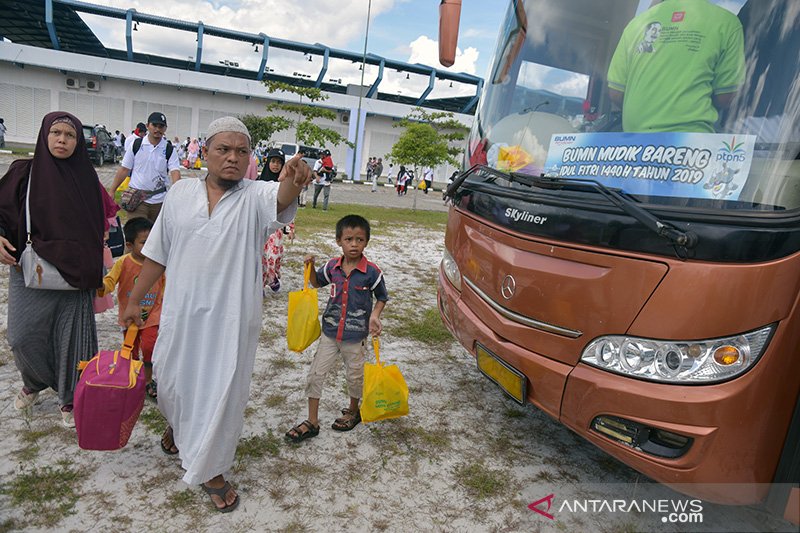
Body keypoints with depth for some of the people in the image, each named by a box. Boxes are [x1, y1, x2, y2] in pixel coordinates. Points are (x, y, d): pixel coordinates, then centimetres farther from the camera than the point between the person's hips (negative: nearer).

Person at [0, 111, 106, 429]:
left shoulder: (86, 177, 2)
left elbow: (97, 226, 6)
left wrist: (93, 275, 3)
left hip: (74, 276, 0)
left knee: (72, 336, 5)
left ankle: (69, 399, 24)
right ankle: (34, 382, 33)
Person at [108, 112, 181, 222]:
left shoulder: (169, 150, 0)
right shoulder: (136, 145, 1)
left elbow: (175, 172, -12)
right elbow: (124, 170, 5)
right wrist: (112, 191, 3)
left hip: (159, 200, 1)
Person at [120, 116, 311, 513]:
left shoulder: (255, 196, -9)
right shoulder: (181, 193, 1)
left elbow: (281, 200, -34)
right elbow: (157, 254, 8)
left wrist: (291, 183, -58)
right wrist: (135, 300, 12)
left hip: (231, 318, -3)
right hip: (181, 312, 3)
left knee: (224, 392, 6)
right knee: (171, 379, 20)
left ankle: (209, 469, 29)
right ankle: (176, 425, 56)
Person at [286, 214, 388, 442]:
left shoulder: (372, 271, -15)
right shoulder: (332, 266, -4)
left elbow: (382, 298, -1)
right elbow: (317, 283, 15)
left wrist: (375, 316, -18)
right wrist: (311, 267, -3)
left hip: (355, 336, -3)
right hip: (330, 331, 3)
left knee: (355, 375, 16)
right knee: (315, 374, 6)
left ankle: (353, 412, 42)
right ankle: (312, 422, 21)